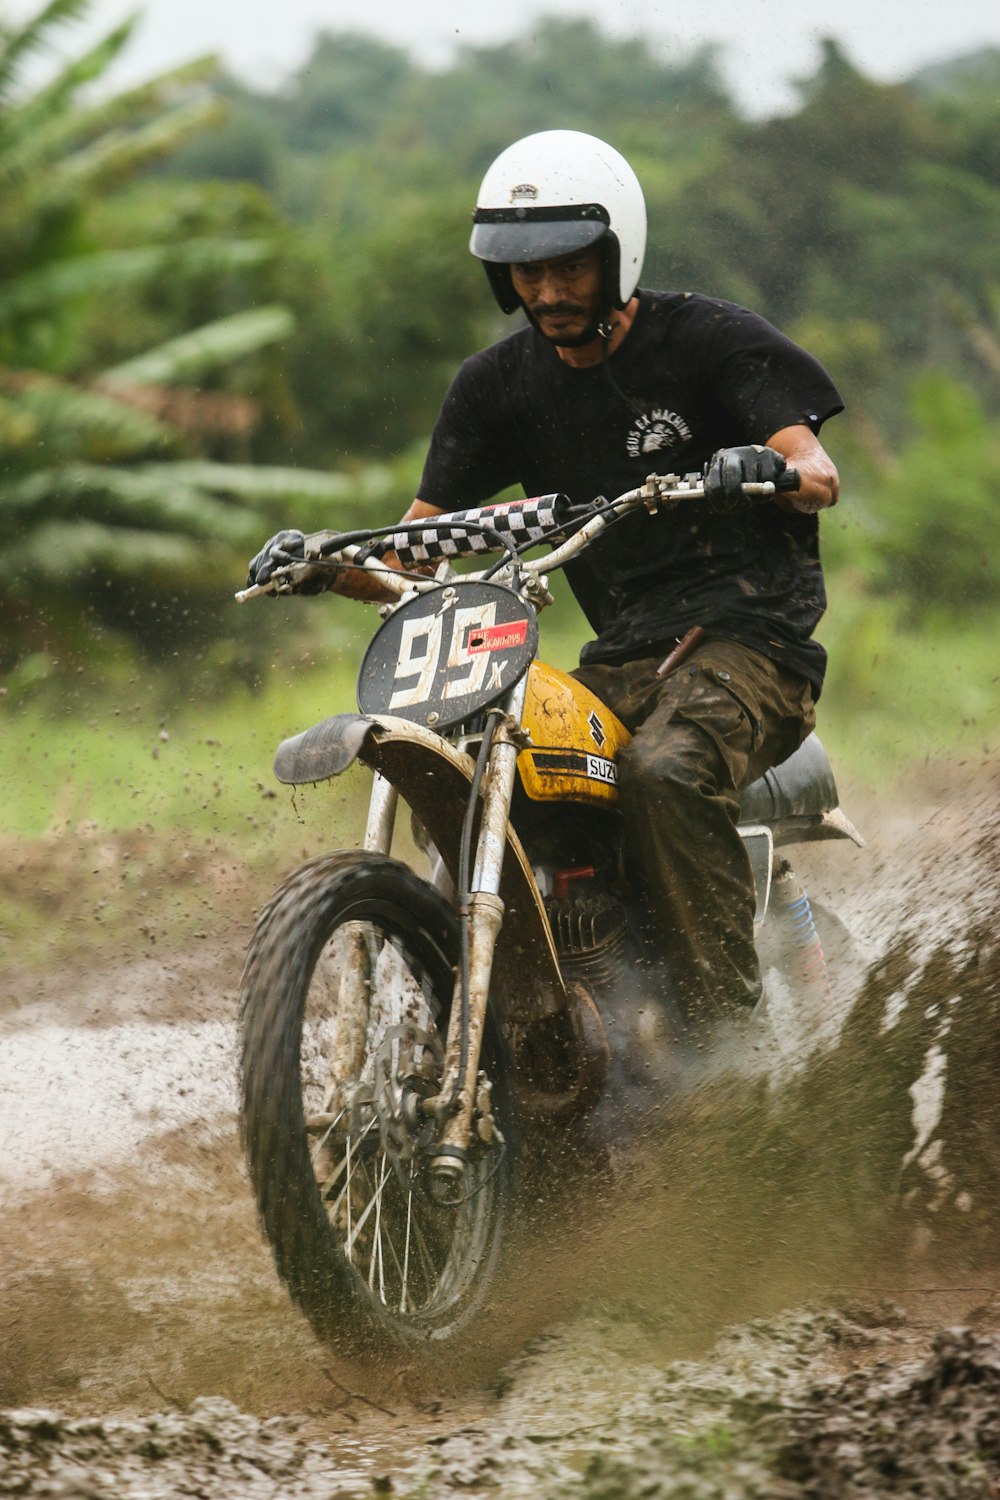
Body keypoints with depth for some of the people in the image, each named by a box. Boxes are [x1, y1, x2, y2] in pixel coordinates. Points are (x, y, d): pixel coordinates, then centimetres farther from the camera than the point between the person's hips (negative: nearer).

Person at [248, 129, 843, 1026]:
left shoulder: (707, 338, -4)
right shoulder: (500, 385, 10)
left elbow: (816, 473, -16)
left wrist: (774, 468, -40)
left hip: (749, 632, -6)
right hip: (623, 656, 6)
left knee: (663, 771, -35)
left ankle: (729, 1020, -30)